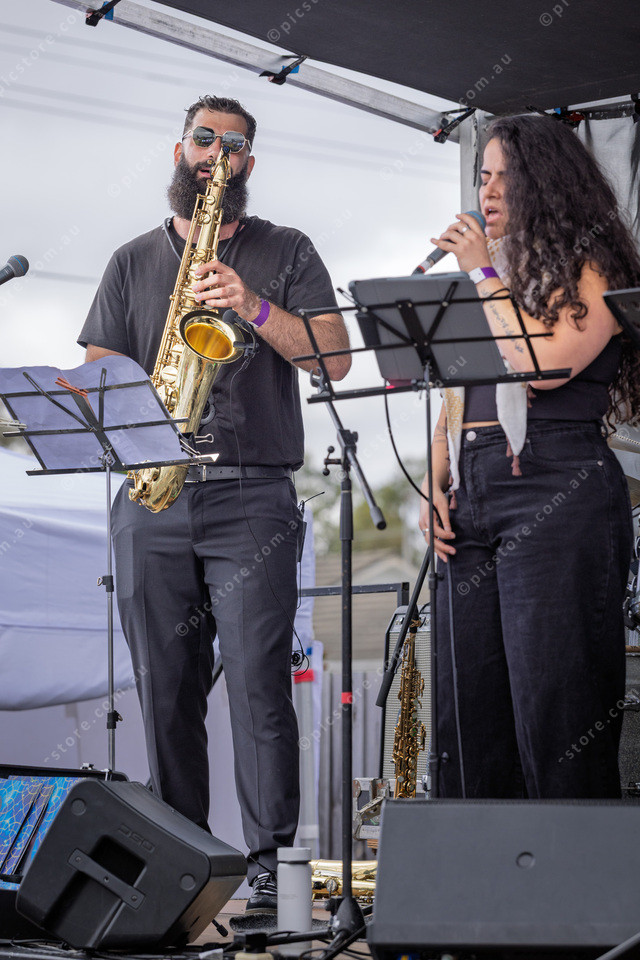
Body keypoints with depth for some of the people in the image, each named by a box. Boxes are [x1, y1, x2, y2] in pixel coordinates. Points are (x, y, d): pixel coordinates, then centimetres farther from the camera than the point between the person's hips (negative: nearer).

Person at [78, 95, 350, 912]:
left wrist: (252, 306, -13)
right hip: (150, 500, 3)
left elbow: (334, 358, 0)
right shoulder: (133, 262, 18)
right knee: (164, 686, 3)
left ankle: (270, 861, -8)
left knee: (258, 681, -11)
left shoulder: (286, 253, 12)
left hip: (250, 499, -2)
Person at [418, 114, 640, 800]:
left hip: (558, 492, -7)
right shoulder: (489, 277, 22)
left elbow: (544, 365, -16)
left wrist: (486, 273, -7)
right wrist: (434, 484, 8)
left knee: (555, 716, -9)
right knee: (468, 715, 5)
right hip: (471, 499, 7)